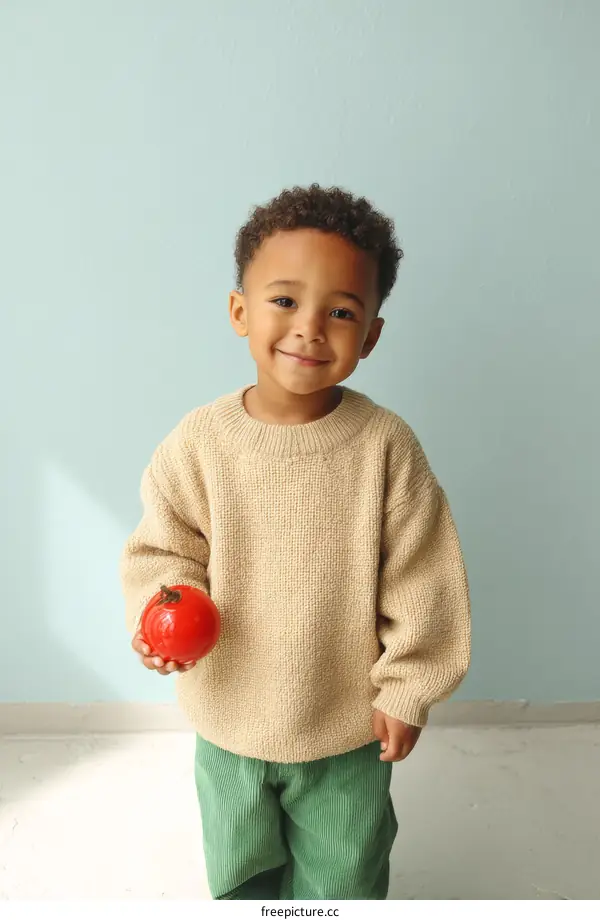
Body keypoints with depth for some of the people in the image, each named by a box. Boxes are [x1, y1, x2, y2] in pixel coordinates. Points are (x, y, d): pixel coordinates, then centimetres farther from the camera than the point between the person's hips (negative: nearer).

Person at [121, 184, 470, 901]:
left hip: (347, 722, -1)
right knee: (239, 866, 30)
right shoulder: (199, 441, -17)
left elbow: (419, 581, -12)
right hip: (230, 715, 2)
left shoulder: (385, 445, -19)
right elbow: (163, 548, -5)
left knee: (345, 870, 26)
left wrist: (406, 690, -6)